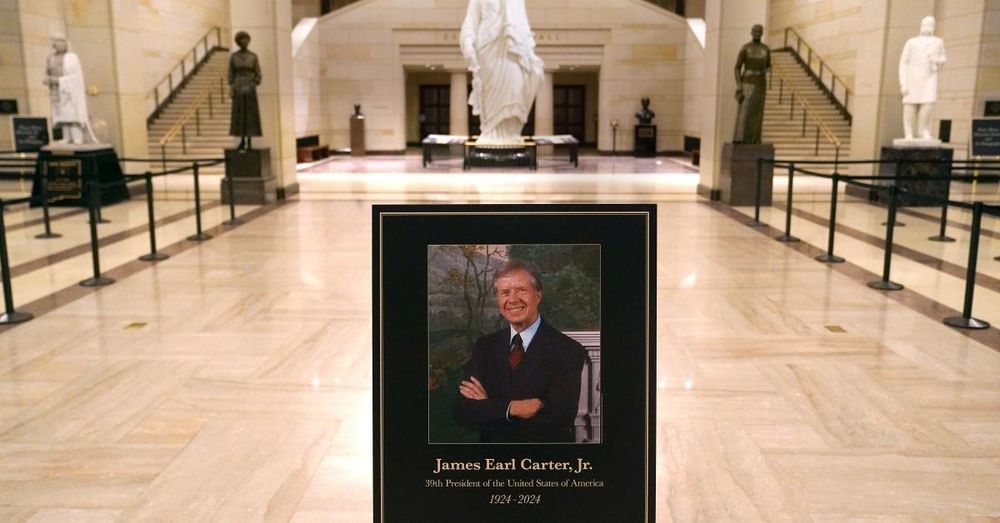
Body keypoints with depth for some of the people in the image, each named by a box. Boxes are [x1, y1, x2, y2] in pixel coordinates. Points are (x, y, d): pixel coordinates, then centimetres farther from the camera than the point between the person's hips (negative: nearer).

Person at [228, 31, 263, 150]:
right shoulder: (233, 56, 4)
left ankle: (249, 142, 5)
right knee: (239, 115, 3)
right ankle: (242, 141, 13)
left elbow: (258, 75, 2)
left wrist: (253, 88, -9)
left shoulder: (254, 56, 1)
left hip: (250, 88, -1)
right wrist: (231, 88, -5)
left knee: (250, 115, -3)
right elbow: (231, 74, 6)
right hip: (238, 88, 1)